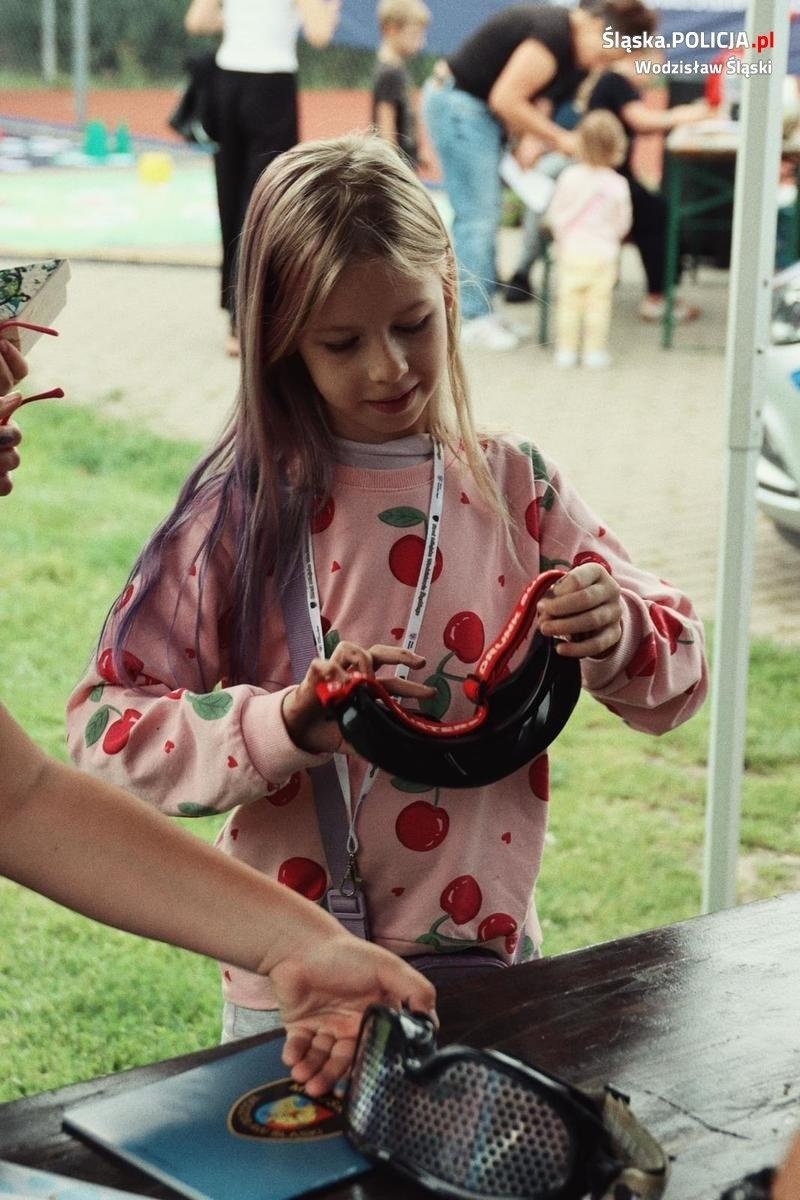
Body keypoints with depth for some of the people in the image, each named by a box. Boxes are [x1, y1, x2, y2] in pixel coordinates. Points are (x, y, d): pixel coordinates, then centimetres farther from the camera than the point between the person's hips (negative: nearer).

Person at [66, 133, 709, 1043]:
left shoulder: (516, 489, 0)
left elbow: (678, 677, 1)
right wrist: (285, 728, -26)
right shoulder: (246, 505, -9)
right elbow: (104, 729, -12)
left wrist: (618, 635, -20)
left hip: (489, 964, 3)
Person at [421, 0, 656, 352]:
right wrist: (559, 139, -17)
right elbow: (505, 100, -25)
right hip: (457, 102, -10)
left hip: (479, 107, 10)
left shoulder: (576, 47, 5)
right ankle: (474, 318, -4)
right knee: (477, 214, -8)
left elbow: (534, 97, 9)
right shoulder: (553, 36, -25)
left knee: (486, 214, 11)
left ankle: (481, 312, 16)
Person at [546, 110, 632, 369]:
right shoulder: (618, 185, -7)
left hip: (572, 250, 1)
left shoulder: (569, 177, -6)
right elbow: (622, 222, 2)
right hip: (604, 253, -1)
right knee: (598, 304, 3)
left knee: (569, 302, 7)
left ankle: (566, 350, 9)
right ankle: (594, 351, 5)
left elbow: (555, 214, 1)